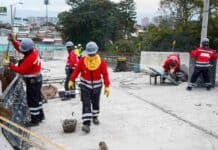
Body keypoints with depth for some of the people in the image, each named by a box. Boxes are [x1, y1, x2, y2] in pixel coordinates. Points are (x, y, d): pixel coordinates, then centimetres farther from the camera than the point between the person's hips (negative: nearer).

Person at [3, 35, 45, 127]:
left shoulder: (30, 58, -29)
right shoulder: (33, 50, -1)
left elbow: (21, 70, -26)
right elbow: (19, 47, 10)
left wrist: (9, 64, -23)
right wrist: (13, 40, -4)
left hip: (32, 81, -10)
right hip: (36, 79, 10)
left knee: (32, 101, 0)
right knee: (37, 98, 21)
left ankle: (35, 120, 10)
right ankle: (40, 116, 35)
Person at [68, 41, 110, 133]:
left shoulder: (101, 62, -14)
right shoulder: (82, 61, -13)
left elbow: (105, 74, -11)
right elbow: (76, 71, -4)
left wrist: (107, 86, -15)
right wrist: (71, 80, -4)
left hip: (97, 85, 2)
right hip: (85, 85, -1)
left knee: (95, 102, 18)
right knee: (86, 104, -10)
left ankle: (95, 117, 42)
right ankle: (86, 123, -13)